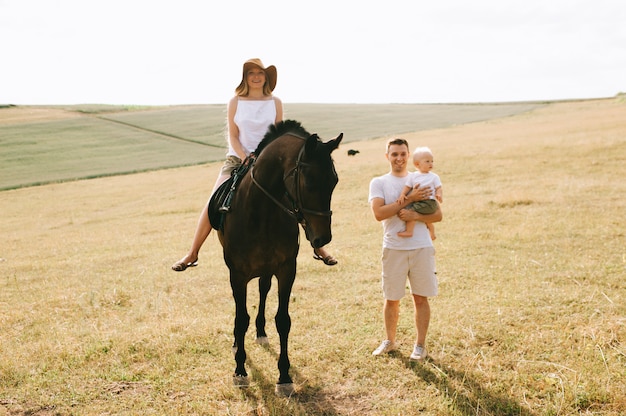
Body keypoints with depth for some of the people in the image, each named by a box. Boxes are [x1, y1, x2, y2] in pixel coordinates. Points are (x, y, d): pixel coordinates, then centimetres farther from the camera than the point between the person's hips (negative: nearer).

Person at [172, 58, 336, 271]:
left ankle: (318, 247, 12)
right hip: (238, 159, -1)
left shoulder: (275, 102, 0)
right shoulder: (235, 102, -2)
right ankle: (192, 254, -1)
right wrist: (246, 159, -16)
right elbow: (233, 136, -3)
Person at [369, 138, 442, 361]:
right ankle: (389, 341, 27)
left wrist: (416, 216, -15)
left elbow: (438, 215, 4)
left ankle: (420, 345, 16)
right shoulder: (379, 183, 3)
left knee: (421, 298, 5)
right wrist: (409, 199, -17)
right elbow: (379, 213, -14)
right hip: (394, 248, -1)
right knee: (391, 299, 9)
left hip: (421, 247, 1)